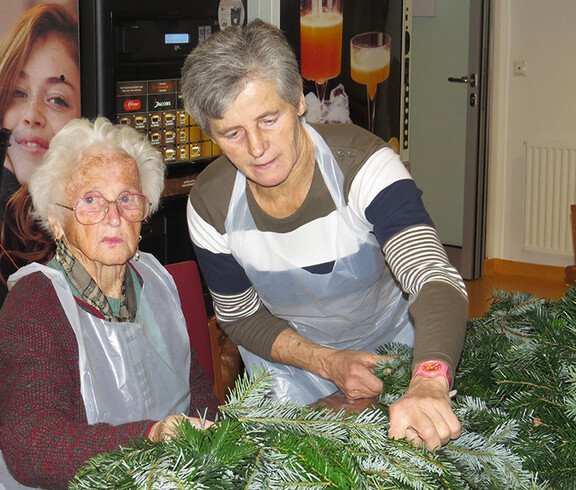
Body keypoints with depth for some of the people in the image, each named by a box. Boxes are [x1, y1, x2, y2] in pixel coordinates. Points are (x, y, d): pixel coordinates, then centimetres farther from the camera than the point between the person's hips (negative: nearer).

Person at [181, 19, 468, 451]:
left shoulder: (360, 163, -29)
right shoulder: (210, 203, -19)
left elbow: (435, 279, -40)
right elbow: (241, 316, -5)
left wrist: (428, 383, -61)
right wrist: (327, 363, -23)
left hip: (391, 346, -1)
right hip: (287, 356, 1)